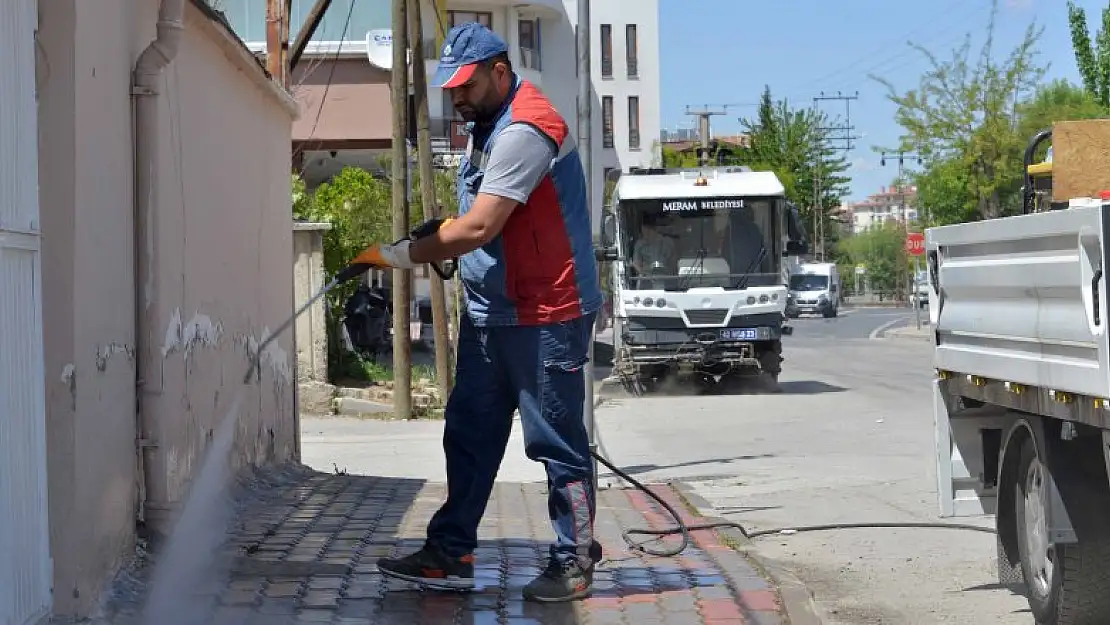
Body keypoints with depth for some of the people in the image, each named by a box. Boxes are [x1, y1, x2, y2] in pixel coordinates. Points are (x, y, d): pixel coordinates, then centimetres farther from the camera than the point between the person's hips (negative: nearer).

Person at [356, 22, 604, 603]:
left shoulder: (525, 130, -19)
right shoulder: (487, 127, 14)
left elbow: (478, 228, -24)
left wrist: (402, 253, -14)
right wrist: (435, 245, 8)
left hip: (544, 316, -10)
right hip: (488, 314, 10)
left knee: (556, 443, 0)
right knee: (469, 437, 11)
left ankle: (574, 562, 12)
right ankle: (450, 554, 18)